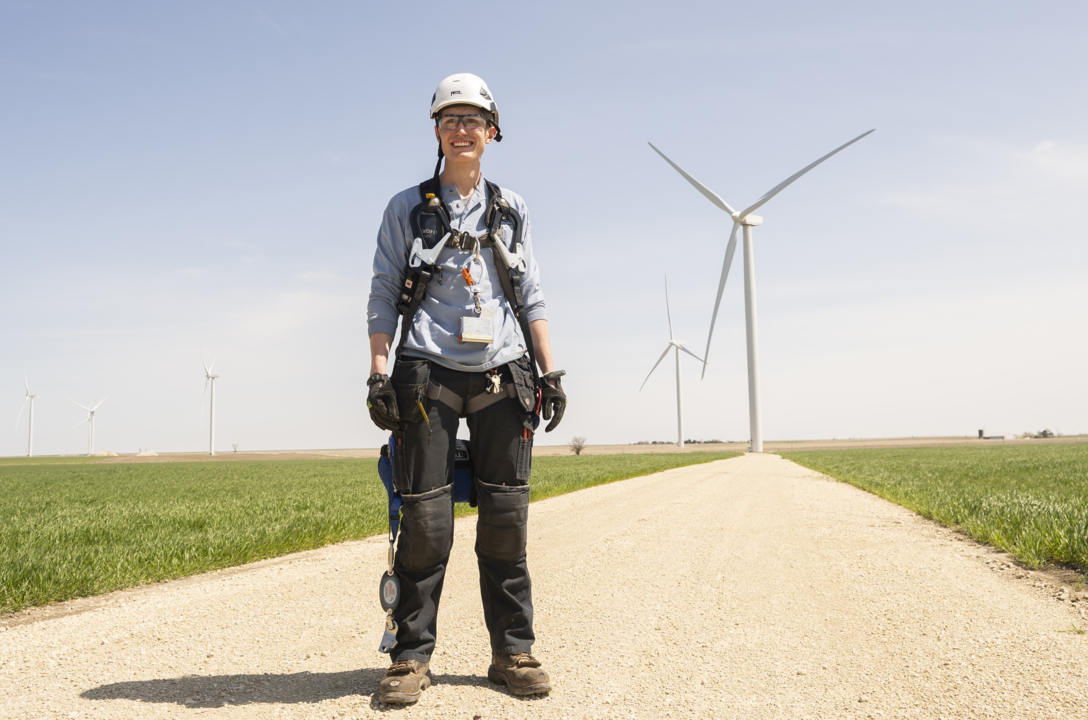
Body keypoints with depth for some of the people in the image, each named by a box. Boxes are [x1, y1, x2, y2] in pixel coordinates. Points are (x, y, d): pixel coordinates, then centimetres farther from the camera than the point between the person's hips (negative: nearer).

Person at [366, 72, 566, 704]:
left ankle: (513, 651, 13)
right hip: (429, 375, -2)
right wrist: (378, 374, -6)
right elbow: (383, 296, 6)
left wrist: (550, 371, 6)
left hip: (503, 375, 2)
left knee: (506, 517, 3)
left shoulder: (511, 209, 17)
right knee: (426, 520, -4)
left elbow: (532, 297, 15)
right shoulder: (408, 209, 10)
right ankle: (412, 656, 8)